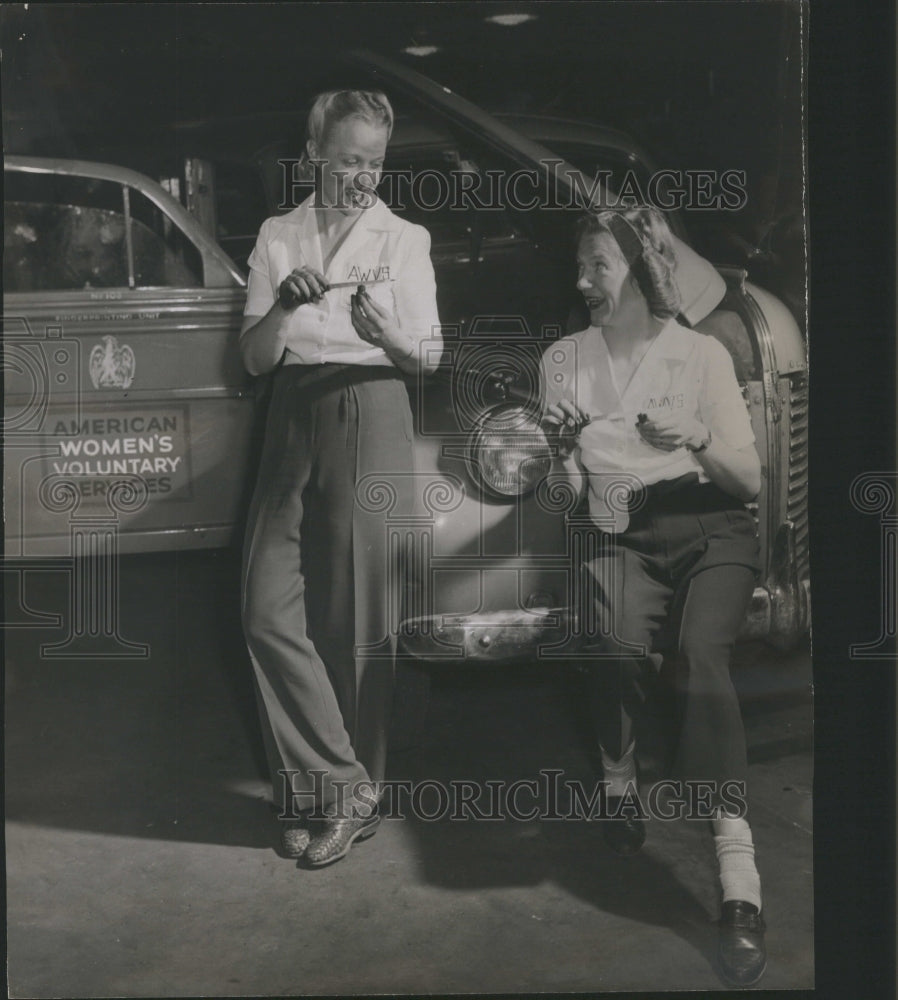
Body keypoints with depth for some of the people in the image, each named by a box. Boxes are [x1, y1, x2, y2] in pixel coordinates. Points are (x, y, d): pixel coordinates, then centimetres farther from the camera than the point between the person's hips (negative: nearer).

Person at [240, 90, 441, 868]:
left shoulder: (404, 239, 5)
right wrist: (283, 304, -13)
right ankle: (339, 789, 2)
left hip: (370, 418, -3)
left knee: (359, 620, -2)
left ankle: (345, 791, 10)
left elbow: (429, 358, 3)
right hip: (293, 418, 3)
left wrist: (384, 331, -18)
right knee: (270, 612, -6)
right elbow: (254, 359, 7)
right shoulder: (278, 237, 12)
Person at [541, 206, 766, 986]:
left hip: (710, 529, -1)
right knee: (622, 644, -33)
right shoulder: (564, 358, 12)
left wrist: (697, 440, -15)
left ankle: (739, 880, -38)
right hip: (622, 535, 1)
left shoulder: (702, 354, 6)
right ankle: (620, 784, -4)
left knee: (704, 657, -32)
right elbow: (568, 492, 10)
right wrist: (562, 450, -12)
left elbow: (750, 479, 4)